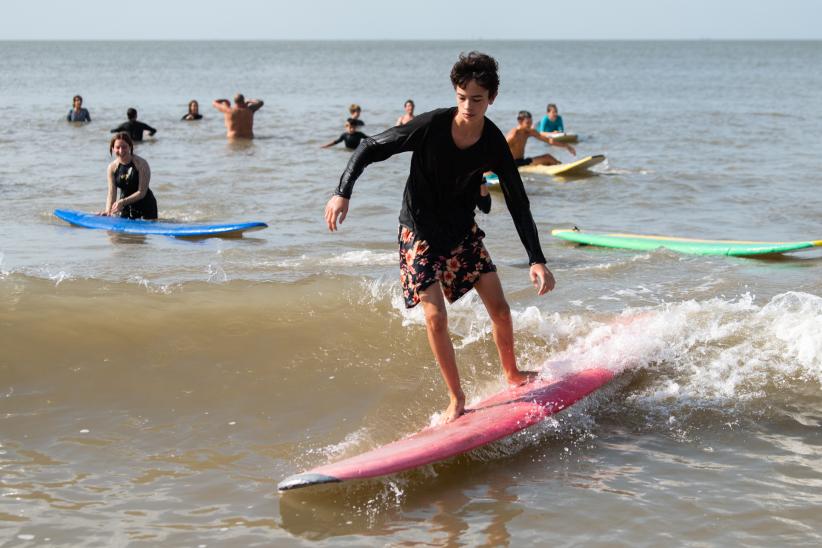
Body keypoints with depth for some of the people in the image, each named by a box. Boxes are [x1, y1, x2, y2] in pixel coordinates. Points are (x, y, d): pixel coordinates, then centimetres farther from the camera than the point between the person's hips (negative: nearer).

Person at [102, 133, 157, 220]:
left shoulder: (141, 164, -19)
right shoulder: (112, 167, -6)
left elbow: (142, 192, -21)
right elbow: (111, 193, -9)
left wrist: (123, 202, -30)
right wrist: (108, 211, -26)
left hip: (145, 205, -3)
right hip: (126, 208, 4)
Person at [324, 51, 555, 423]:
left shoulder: (494, 144, -14)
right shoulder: (431, 126, -23)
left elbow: (518, 202, -9)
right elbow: (370, 147, -13)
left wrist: (537, 260, -14)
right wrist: (342, 193, -22)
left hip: (462, 231, 4)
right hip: (419, 232, -3)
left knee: (499, 308, 4)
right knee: (435, 317, -12)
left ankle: (511, 374, 30)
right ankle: (456, 398, 3)